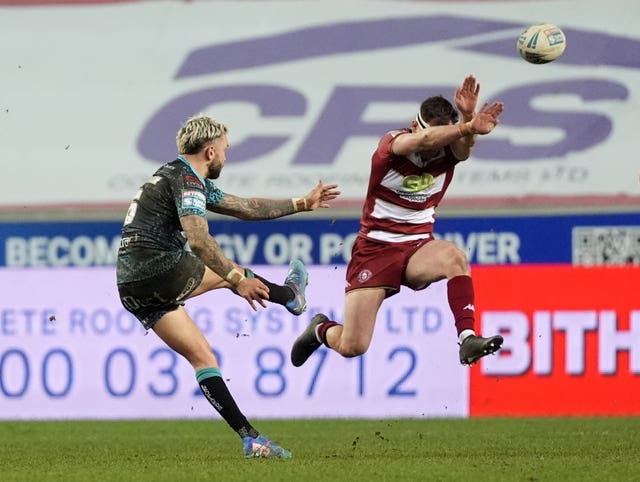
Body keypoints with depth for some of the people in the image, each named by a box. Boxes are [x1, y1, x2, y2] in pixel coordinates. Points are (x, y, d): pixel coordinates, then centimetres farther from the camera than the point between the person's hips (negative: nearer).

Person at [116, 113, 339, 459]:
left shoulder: (187, 179, 21)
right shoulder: (187, 180, -11)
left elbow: (246, 207, 29)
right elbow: (199, 240, -27)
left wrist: (303, 203, 32)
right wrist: (237, 279, -32)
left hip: (132, 288, 9)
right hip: (161, 271, -9)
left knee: (201, 358, 7)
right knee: (229, 272, 19)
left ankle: (249, 437, 2)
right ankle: (292, 297, 46)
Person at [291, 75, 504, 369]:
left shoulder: (448, 151, -5)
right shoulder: (392, 144, -14)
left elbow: (463, 148, -30)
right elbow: (423, 139, -37)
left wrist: (468, 116, -52)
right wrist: (469, 126, -51)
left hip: (418, 247, 3)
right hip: (375, 248, -3)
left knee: (455, 258, -34)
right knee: (352, 347, -7)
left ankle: (467, 339, -34)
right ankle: (321, 329, 29)